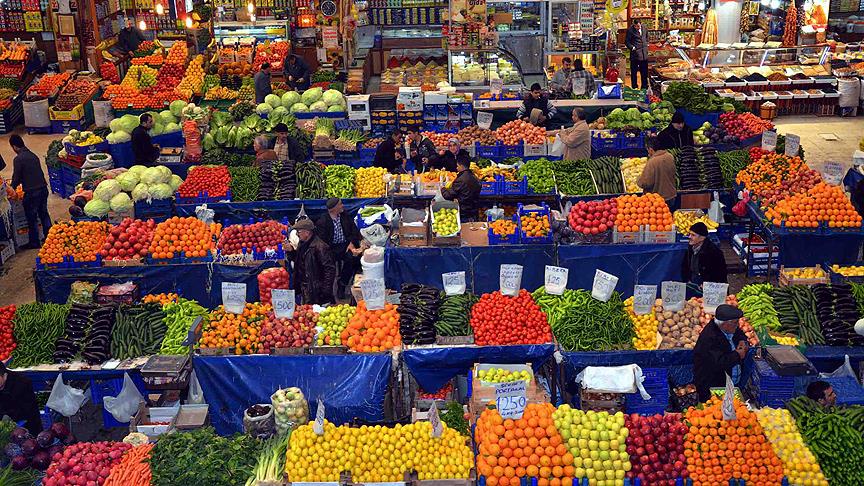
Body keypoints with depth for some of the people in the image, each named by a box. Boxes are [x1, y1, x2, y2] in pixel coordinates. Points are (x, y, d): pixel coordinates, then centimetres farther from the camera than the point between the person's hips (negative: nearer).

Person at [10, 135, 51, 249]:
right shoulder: (33, 156, 10)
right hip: (43, 188, 7)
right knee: (44, 213, 19)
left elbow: (16, 178, -9)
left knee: (32, 218, 5)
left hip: (31, 192, -7)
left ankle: (34, 242, 13)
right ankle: (49, 237, 26)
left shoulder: (18, 159, -12)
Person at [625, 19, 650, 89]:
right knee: (634, 71, 1)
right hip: (635, 53, -5)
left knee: (644, 71, 11)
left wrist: (646, 44, 13)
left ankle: (644, 87, 20)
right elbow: (626, 41, -6)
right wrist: (632, 47, -16)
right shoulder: (630, 30, -10)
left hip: (644, 53, 5)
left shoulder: (644, 28, 6)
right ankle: (634, 87, 12)